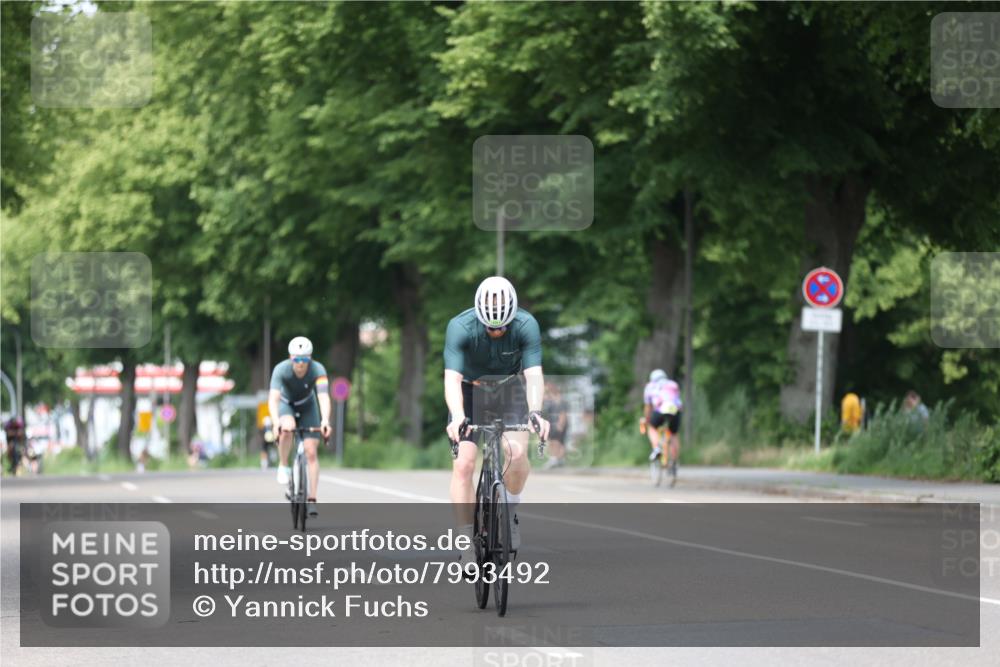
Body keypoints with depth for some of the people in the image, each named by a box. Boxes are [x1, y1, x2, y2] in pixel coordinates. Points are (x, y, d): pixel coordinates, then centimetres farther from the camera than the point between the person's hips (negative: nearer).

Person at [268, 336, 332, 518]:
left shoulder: (318, 370, -31)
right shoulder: (281, 370, -32)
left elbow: (324, 397, -41)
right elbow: (273, 398, -40)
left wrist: (325, 420, -58)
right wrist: (275, 421, -57)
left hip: (307, 406, 1)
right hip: (286, 404, -1)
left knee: (311, 452, -10)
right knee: (287, 428, -36)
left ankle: (311, 499, -5)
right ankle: (283, 466, -13)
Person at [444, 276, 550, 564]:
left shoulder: (526, 326, -27)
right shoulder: (460, 328, -30)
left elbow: (534, 375, -33)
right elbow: (452, 378, -38)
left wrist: (535, 412, -51)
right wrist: (457, 417, -55)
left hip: (509, 388, 1)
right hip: (470, 390, -1)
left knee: (517, 451, -24)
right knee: (464, 463, -16)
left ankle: (512, 507, 4)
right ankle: (468, 543, -8)